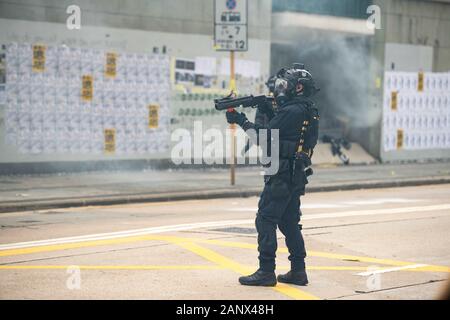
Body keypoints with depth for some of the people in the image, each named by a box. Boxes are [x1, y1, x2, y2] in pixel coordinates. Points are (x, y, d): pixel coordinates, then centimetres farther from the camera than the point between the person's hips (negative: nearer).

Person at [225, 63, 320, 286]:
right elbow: (274, 131, 19)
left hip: (281, 176, -10)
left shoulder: (291, 112, -17)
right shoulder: (308, 112, 14)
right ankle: (298, 270, 16)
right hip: (297, 176, 10)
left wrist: (242, 121, -4)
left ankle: (266, 271, -5)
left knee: (265, 220, -5)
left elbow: (263, 138, -16)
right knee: (289, 222, 15)